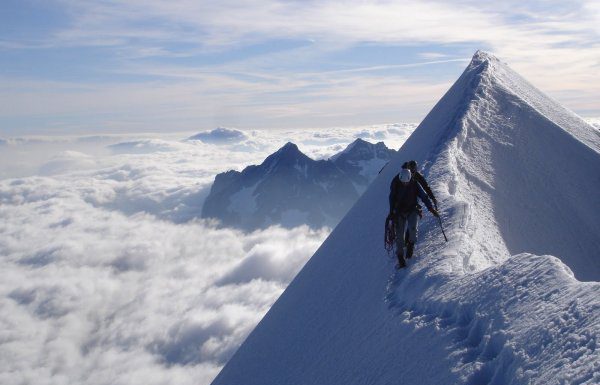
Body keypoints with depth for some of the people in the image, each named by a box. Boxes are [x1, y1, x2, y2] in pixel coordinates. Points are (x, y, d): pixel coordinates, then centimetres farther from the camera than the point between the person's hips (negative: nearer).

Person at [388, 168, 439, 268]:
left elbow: (424, 196, -5)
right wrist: (392, 213, -6)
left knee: (412, 228, -27)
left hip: (412, 210, 0)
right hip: (399, 212, 1)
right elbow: (392, 199, 0)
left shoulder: (414, 184, -10)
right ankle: (400, 258, 3)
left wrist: (431, 208, -14)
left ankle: (411, 243, 5)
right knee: (399, 234, -7)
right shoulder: (395, 184, -9)